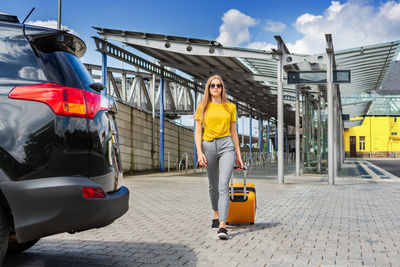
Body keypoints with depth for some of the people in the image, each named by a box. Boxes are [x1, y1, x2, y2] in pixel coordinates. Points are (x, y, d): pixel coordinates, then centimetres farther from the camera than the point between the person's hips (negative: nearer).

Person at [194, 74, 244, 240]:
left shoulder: (230, 107, 9)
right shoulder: (202, 107, 7)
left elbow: (233, 132, 12)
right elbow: (198, 131, 3)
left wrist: (238, 155, 11)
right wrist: (199, 152, -10)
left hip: (226, 146, -1)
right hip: (208, 146, 1)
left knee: (223, 185, -16)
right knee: (213, 185, 14)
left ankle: (222, 226, -22)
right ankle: (216, 215, 38)